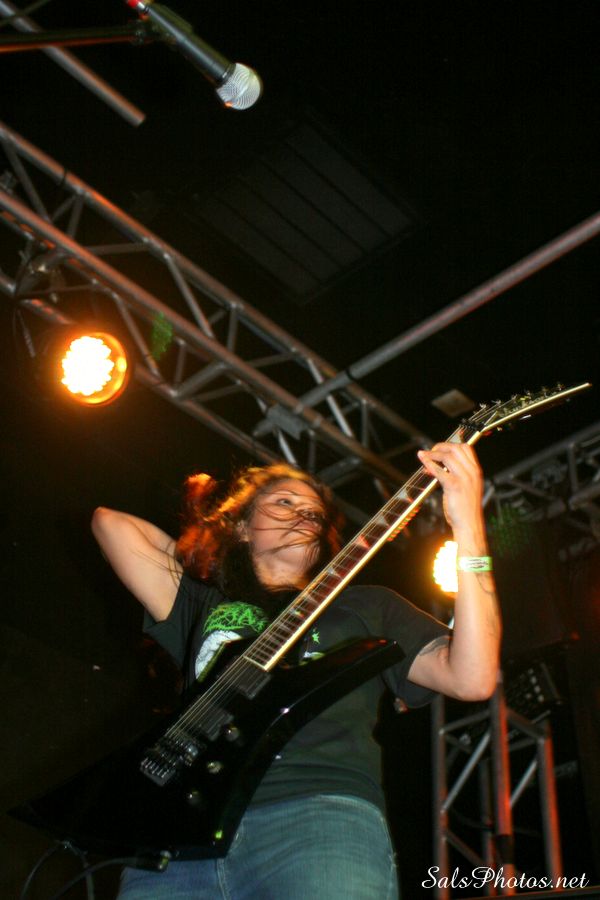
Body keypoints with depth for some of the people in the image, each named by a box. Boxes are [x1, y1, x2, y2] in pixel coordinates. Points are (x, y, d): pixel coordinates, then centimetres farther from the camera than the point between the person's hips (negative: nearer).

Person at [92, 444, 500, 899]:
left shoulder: (365, 605, 24)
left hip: (323, 815, -1)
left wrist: (467, 527, 0)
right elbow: (110, 521, 27)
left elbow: (472, 678, 7)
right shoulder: (201, 607, 28)